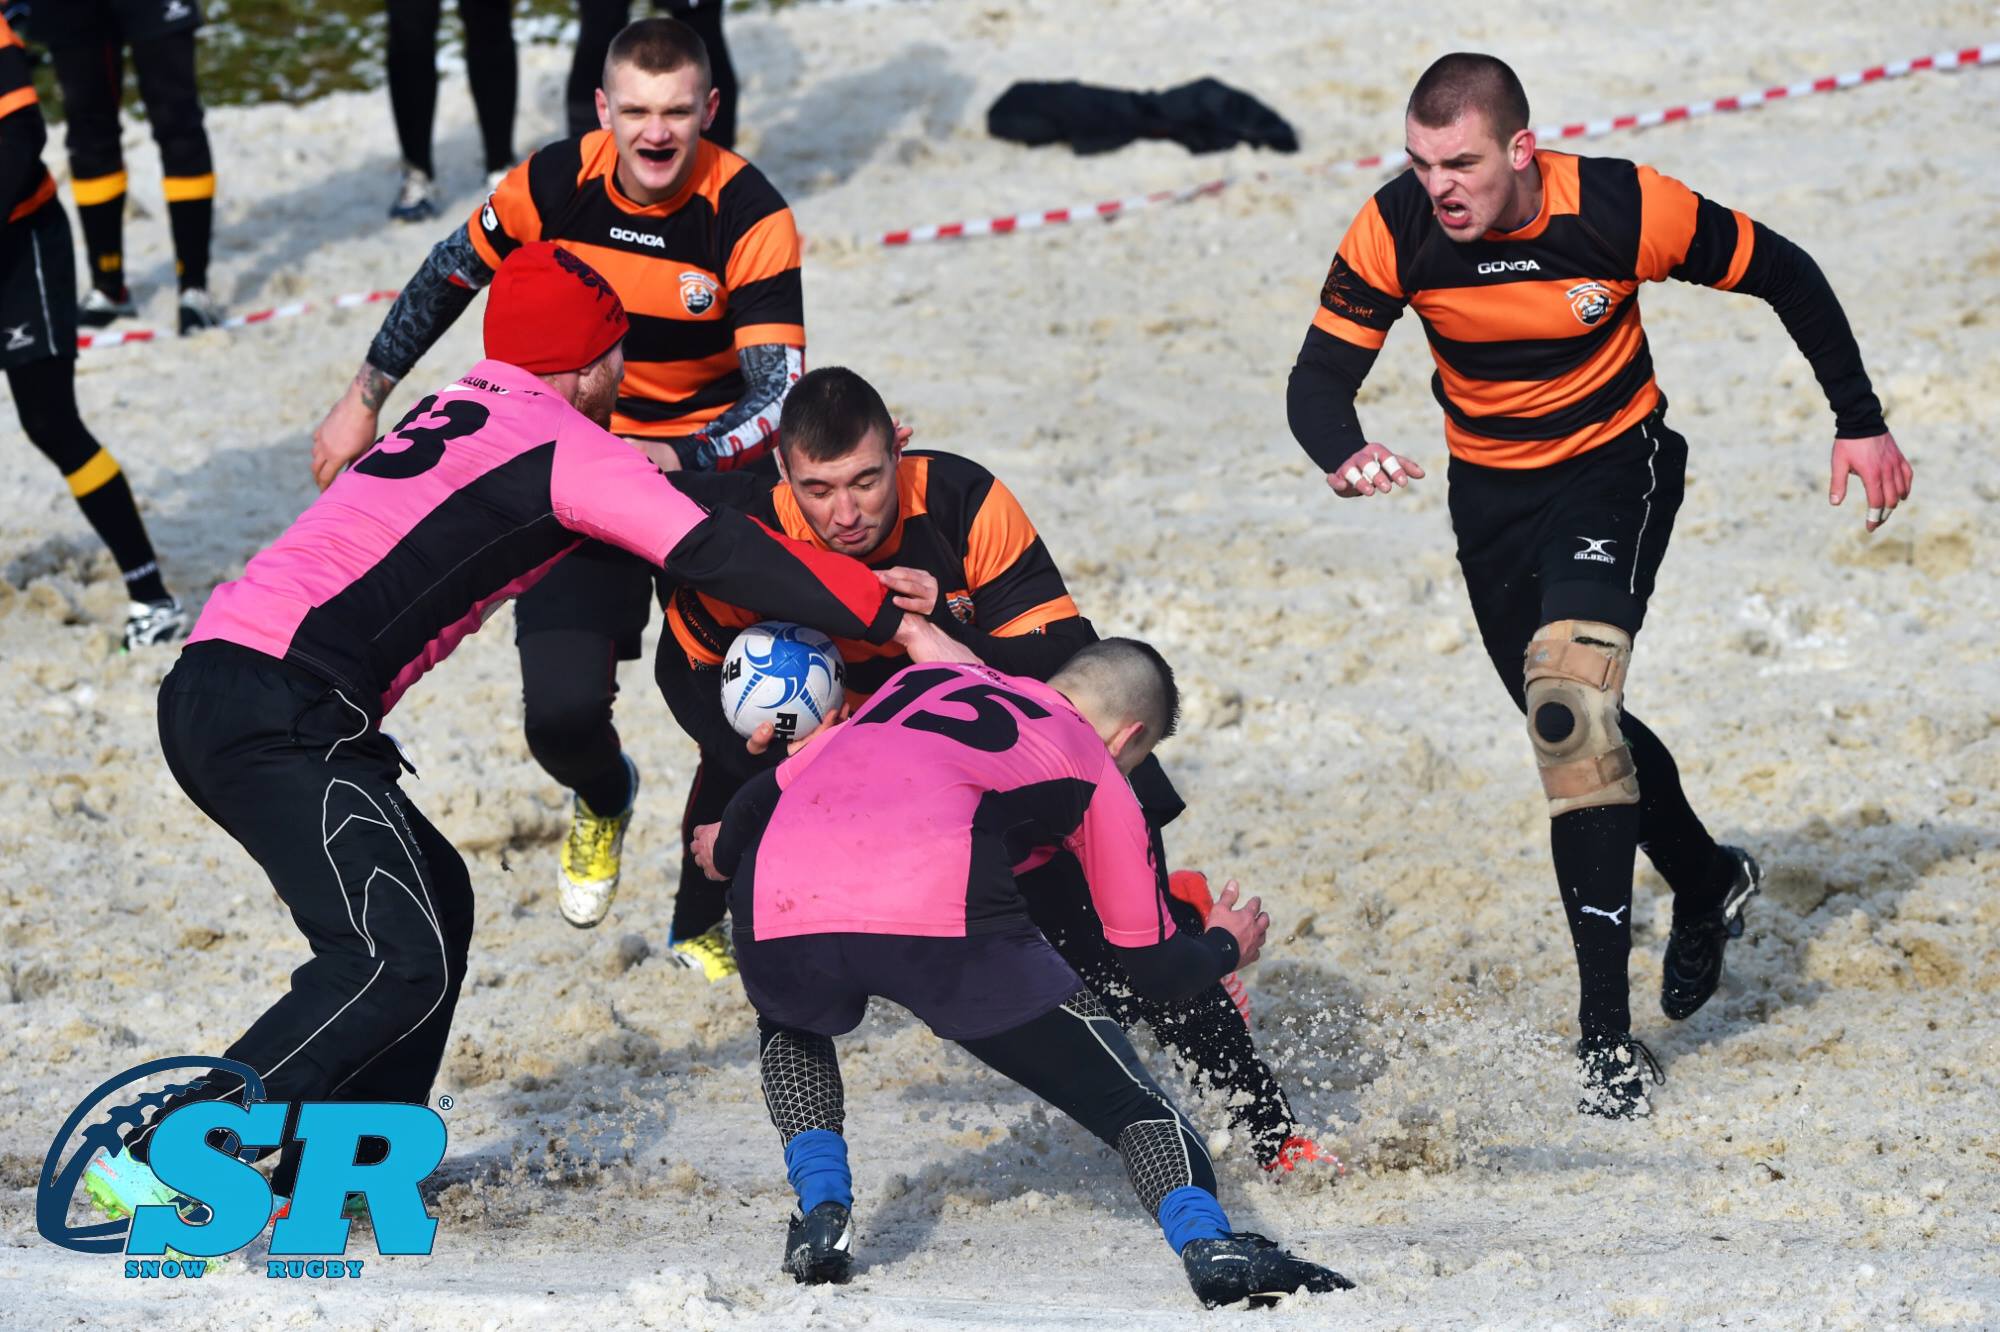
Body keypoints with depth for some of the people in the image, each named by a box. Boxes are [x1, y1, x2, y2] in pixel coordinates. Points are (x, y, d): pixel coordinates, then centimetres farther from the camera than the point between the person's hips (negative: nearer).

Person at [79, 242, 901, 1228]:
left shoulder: (465, 407, 24)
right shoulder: (562, 442, -2)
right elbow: (715, 555, -6)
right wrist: (893, 618, 1)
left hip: (210, 690, 10)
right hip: (280, 710, -10)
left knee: (434, 896, 21)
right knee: (398, 961, -15)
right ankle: (156, 1162, -18)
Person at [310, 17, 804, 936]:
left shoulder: (749, 216, -21)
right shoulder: (555, 185, -14)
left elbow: (774, 396, -25)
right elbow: (451, 278, 6)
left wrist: (674, 461, -43)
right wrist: (363, 402, 12)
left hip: (712, 463, -1)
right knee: (561, 712, -11)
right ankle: (603, 801, 27)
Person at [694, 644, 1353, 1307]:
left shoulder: (923, 678, 34)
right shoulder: (1095, 770, 24)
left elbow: (773, 788, 38)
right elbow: (1156, 966, 26)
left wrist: (725, 848, 60)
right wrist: (1226, 947, 49)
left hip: (778, 907, 4)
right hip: (942, 916, -4)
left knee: (789, 1025, 39)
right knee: (1124, 1094, 11)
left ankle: (822, 1213, 20)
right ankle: (1209, 1246, -13)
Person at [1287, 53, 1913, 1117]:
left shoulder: (1623, 210, -25)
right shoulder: (1394, 234, -19)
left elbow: (1781, 275, -10)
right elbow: (1319, 378, -17)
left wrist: (1860, 422, -4)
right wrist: (1346, 458, -41)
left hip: (1616, 470, -5)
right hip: (1490, 494, 5)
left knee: (1569, 689, -25)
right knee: (1574, 721, 16)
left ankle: (1607, 1030, -24)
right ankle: (1707, 884, 48)